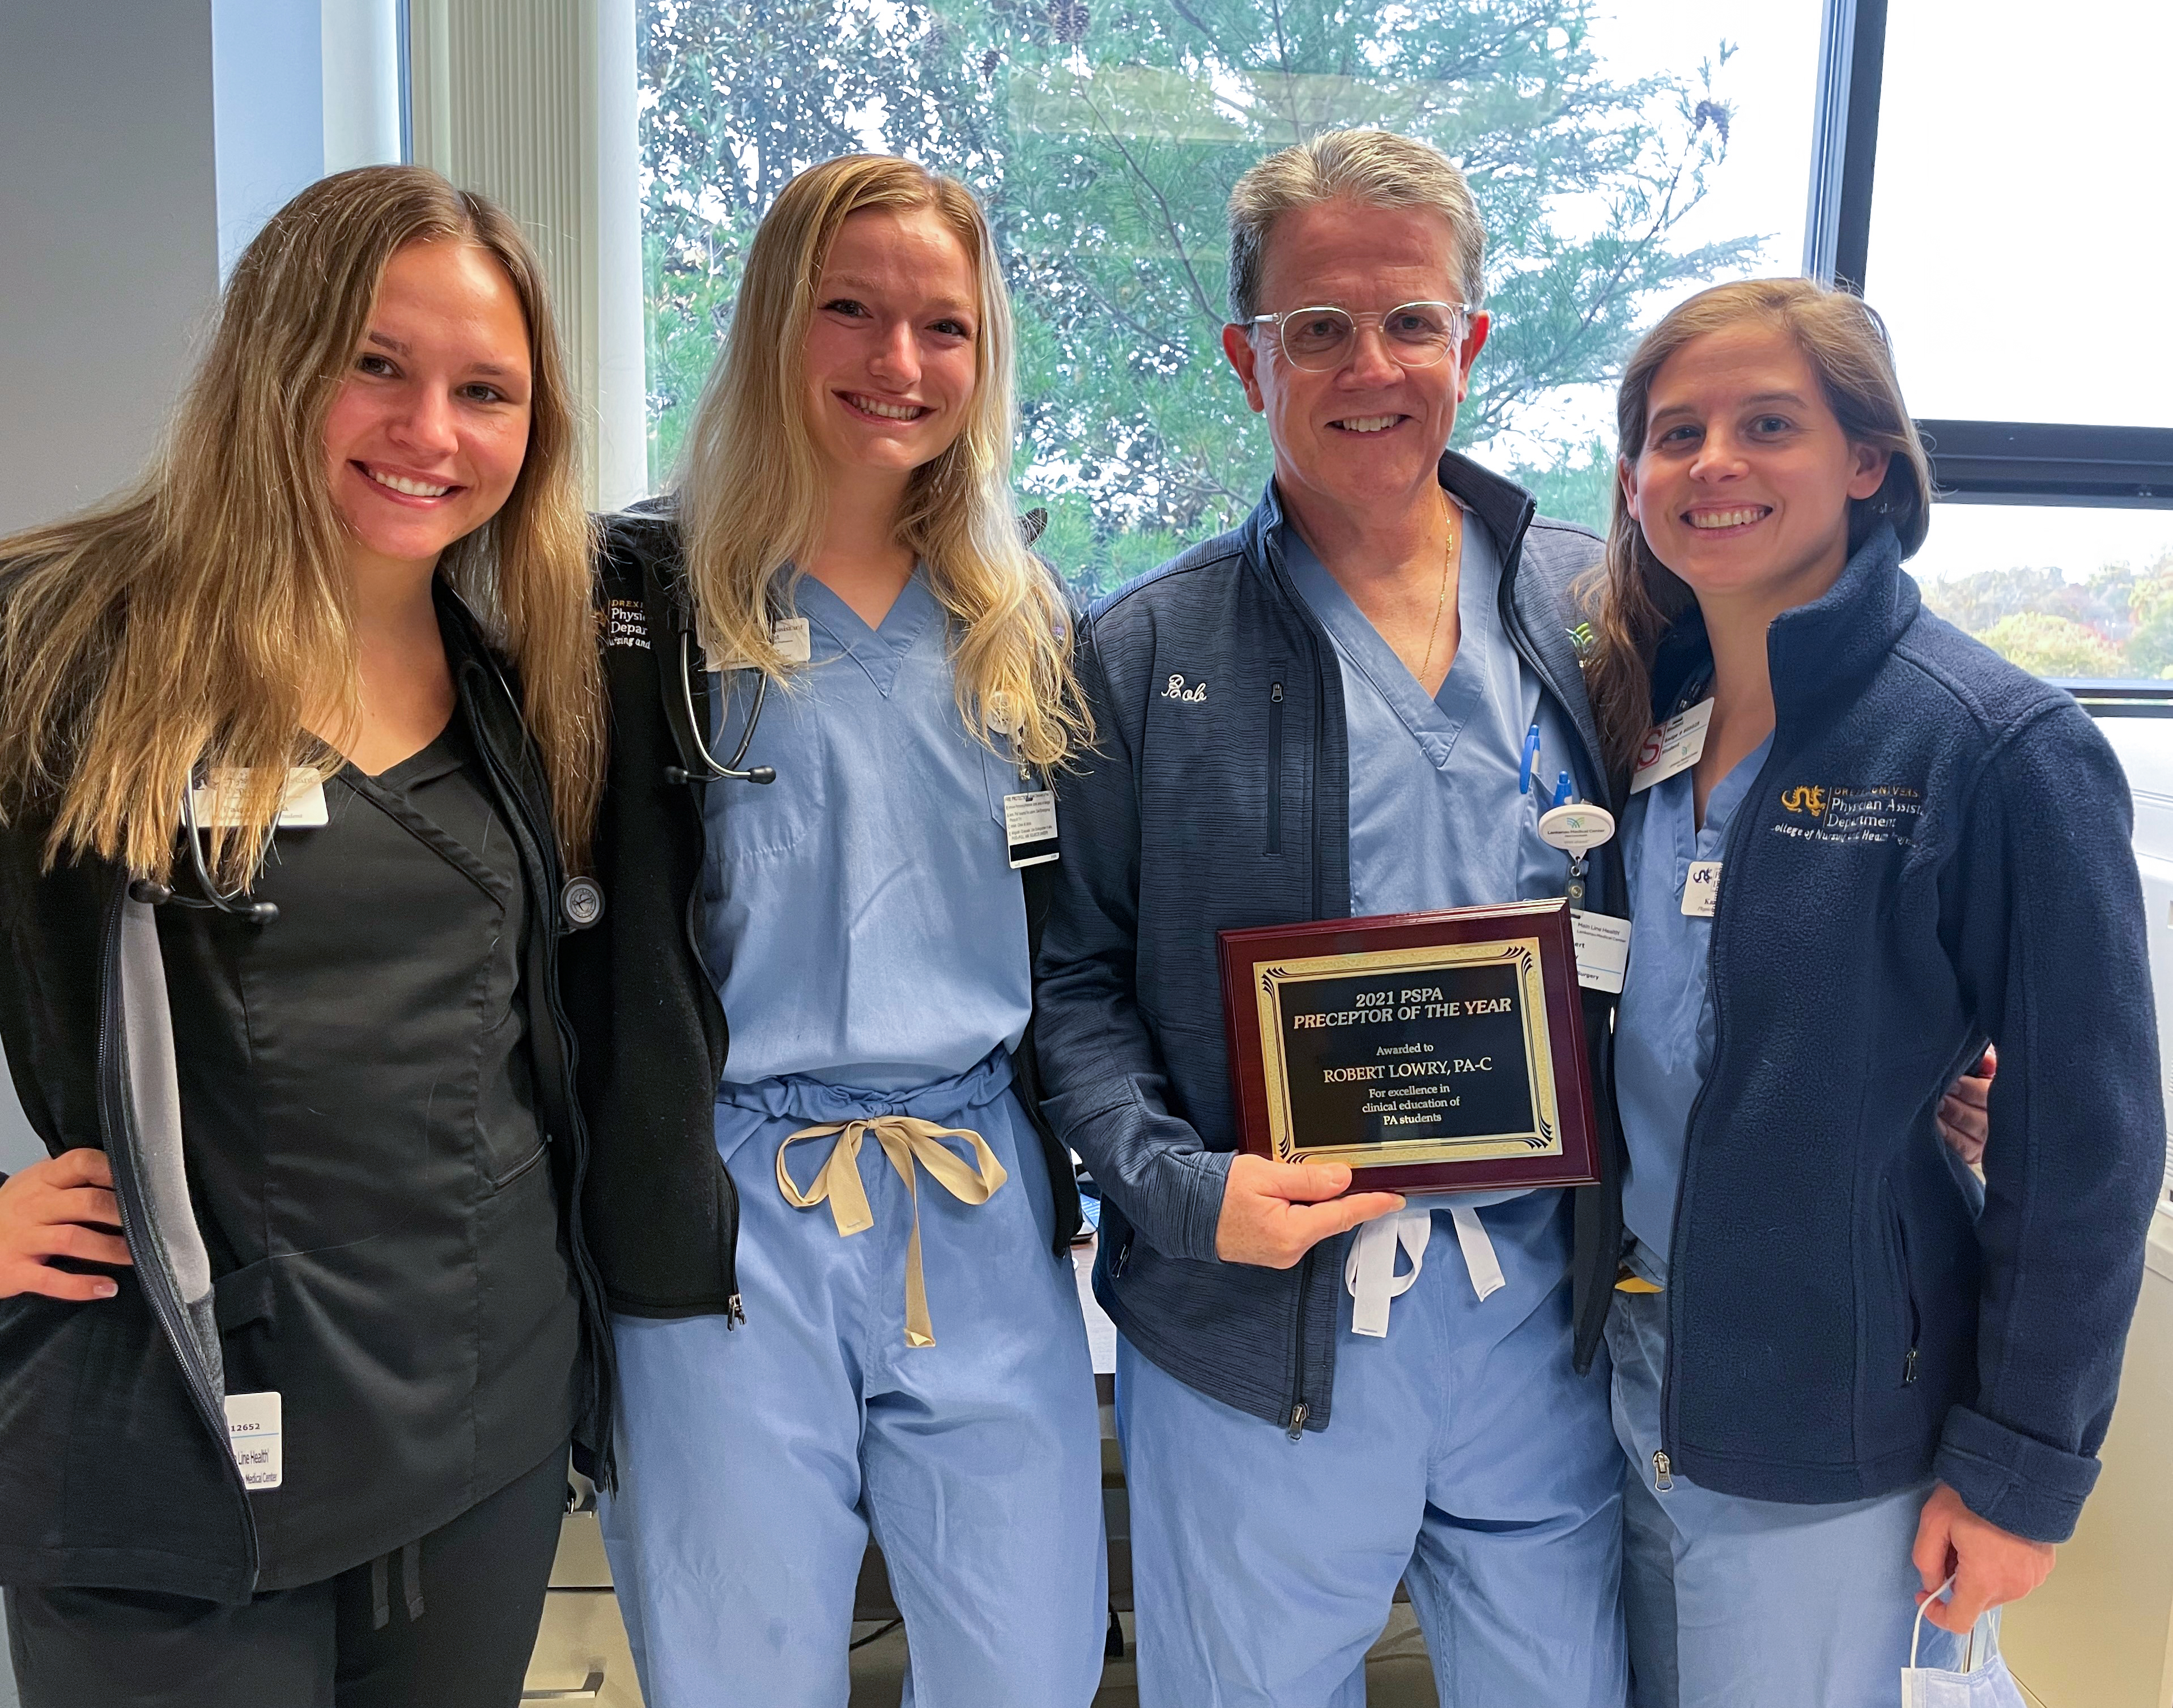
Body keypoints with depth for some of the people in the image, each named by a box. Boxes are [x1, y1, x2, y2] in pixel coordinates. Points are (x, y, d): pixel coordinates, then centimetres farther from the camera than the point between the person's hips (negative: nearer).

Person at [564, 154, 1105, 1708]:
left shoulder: (1022, 628, 10)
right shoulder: (652, 602, -4)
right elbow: (608, 950, -8)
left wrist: (1077, 1168, 11)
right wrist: (648, 1211, -12)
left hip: (992, 1217, 4)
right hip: (735, 1220, -3)